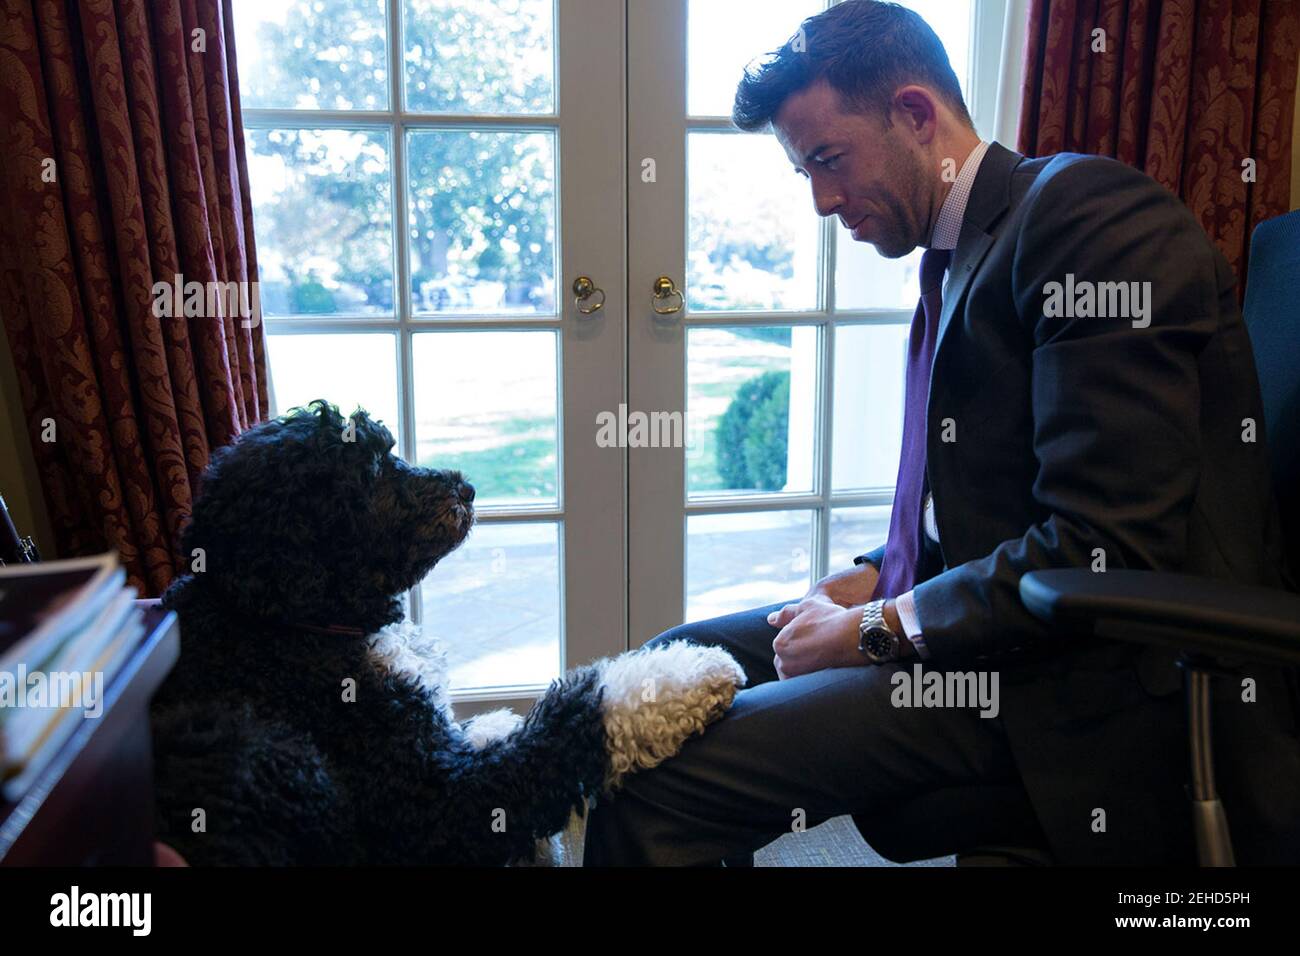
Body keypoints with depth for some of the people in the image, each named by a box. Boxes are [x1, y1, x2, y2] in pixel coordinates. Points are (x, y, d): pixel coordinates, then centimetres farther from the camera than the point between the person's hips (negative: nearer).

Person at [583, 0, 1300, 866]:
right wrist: (879, 577, 3)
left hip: (1105, 681, -9)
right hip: (1000, 630, 9)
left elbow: (1107, 549, -21)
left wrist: (878, 629, -14)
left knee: (658, 775, -21)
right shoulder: (963, 250, 13)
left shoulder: (1091, 213, -15)